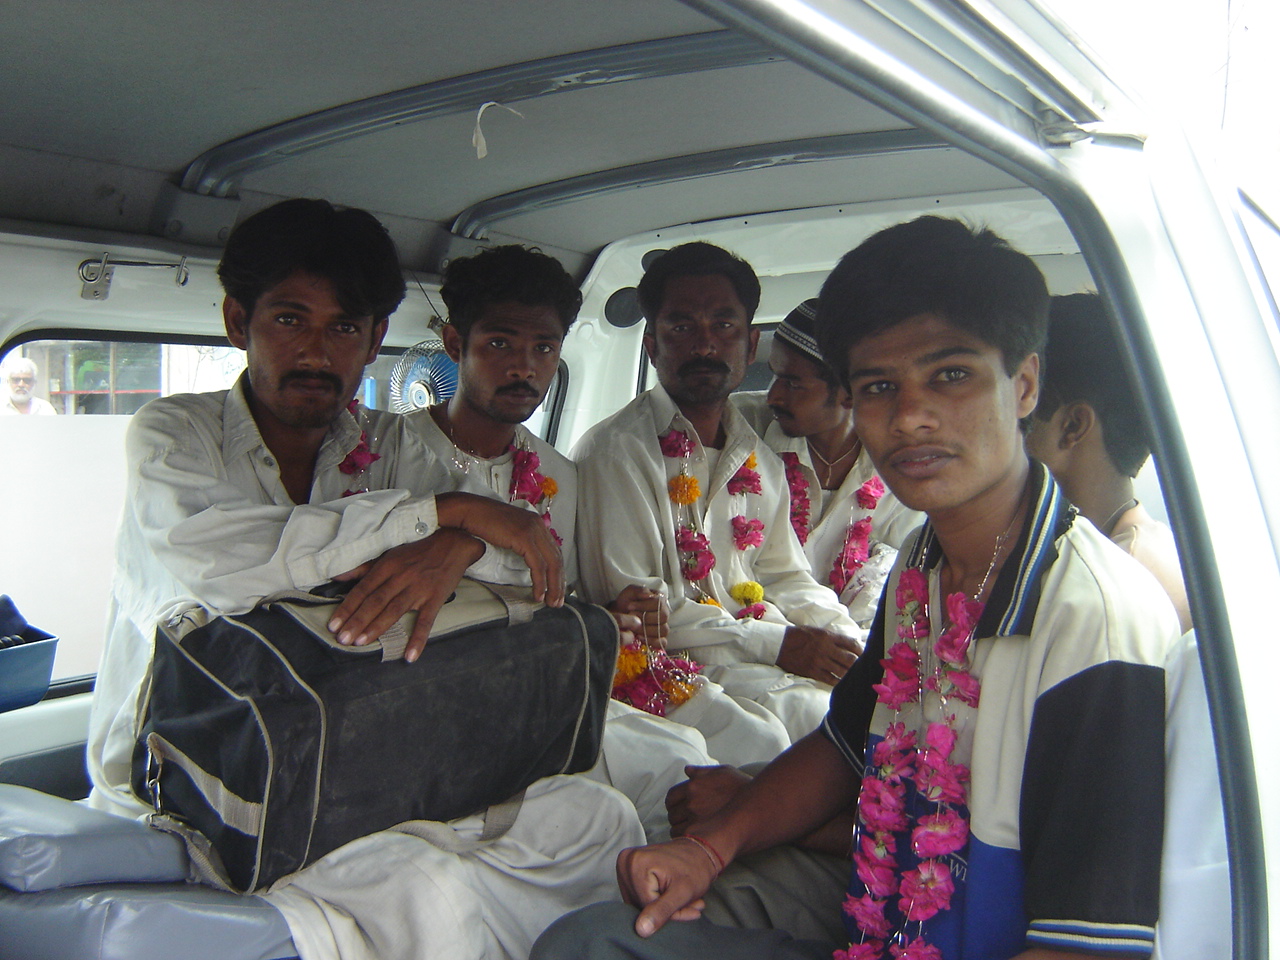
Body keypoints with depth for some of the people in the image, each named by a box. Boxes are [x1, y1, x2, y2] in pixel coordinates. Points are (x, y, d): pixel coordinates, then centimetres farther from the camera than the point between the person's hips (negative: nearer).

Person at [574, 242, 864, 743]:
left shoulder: (761, 459, 14)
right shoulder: (614, 450, -9)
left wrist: (847, 640, -1)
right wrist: (777, 644, -16)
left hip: (764, 655, 7)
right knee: (815, 710, -28)